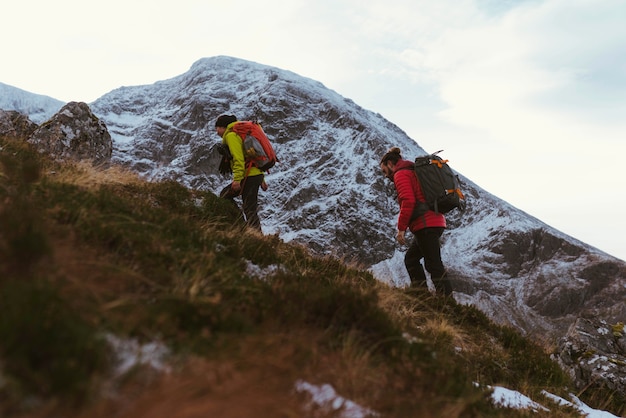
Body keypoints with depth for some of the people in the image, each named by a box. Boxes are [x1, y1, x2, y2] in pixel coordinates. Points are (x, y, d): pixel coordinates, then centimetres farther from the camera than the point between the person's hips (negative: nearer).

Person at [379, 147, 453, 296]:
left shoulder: (401, 174, -3)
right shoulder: (415, 172, 26)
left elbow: (408, 201, -18)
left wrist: (401, 228, -15)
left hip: (425, 225, -10)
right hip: (436, 222, 10)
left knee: (434, 265, -11)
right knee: (411, 258, 17)